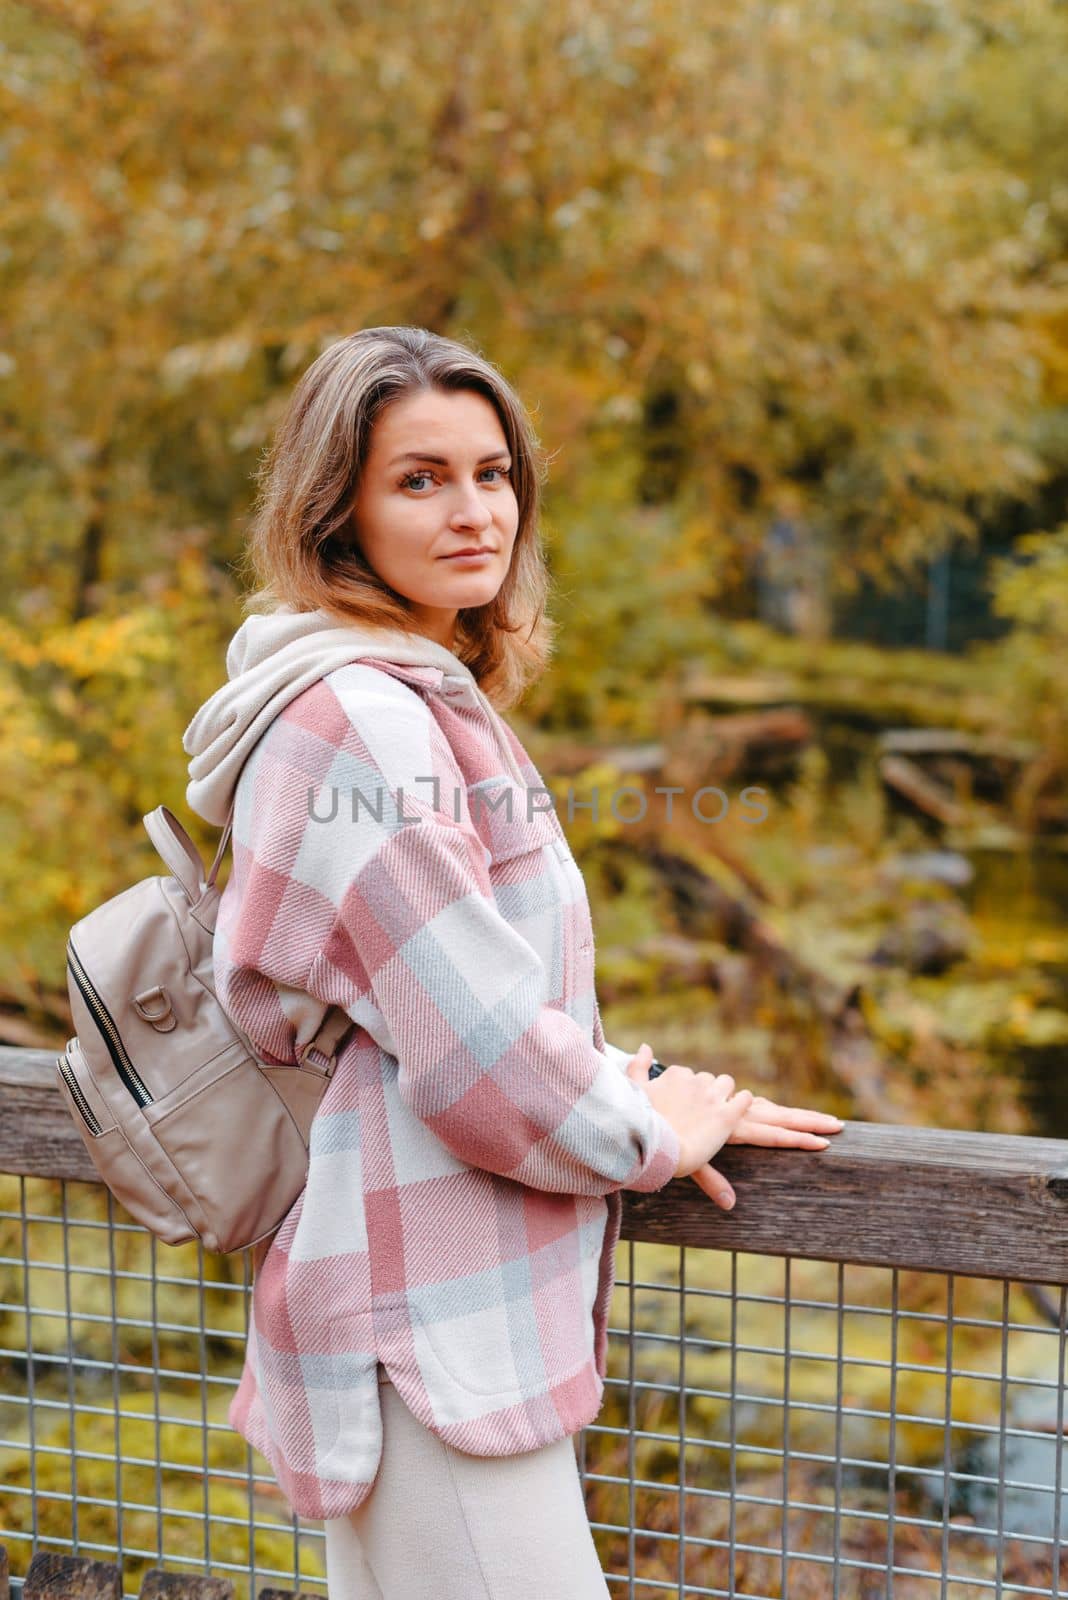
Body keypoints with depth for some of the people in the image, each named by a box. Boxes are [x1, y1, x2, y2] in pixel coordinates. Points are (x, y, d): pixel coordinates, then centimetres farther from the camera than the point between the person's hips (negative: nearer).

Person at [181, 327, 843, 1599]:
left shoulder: (425, 697, 16)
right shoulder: (358, 717, -18)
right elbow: (474, 1040, -21)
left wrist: (635, 1085, 6)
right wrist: (650, 1135, -5)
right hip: (427, 1336, -10)